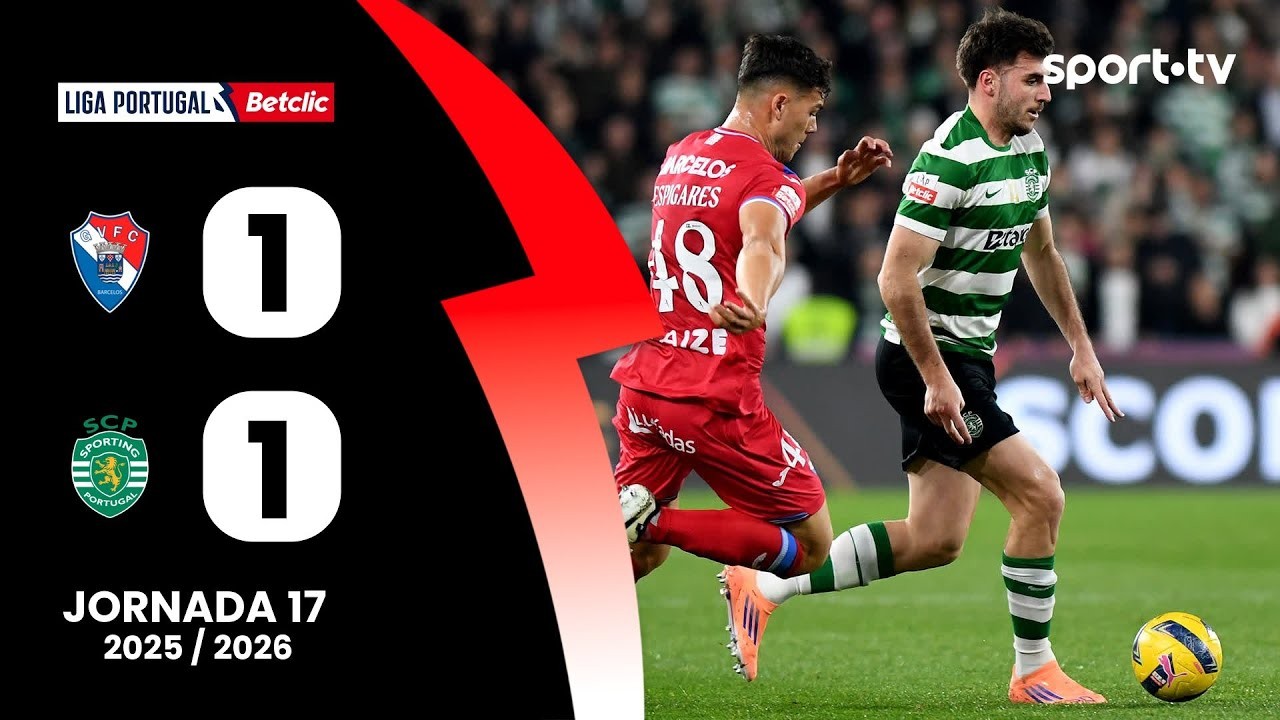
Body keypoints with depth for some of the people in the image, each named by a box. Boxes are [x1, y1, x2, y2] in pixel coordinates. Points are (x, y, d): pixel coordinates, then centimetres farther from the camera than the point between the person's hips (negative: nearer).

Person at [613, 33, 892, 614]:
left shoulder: (681, 157, 15)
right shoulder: (765, 175, -10)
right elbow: (763, 245, -35)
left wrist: (833, 180, 30)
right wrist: (755, 303, -55)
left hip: (643, 386, 8)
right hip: (717, 401, -8)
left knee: (640, 553, 20)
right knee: (809, 545, 4)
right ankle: (656, 520, -15)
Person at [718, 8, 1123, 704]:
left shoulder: (1030, 151, 9)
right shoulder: (949, 159, -20)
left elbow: (1040, 253, 25)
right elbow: (896, 279, -22)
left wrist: (1081, 348, 22)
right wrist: (937, 379, -23)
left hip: (968, 358, 10)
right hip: (927, 359, -10)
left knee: (934, 541, 8)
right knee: (1039, 493, -13)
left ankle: (763, 588, 16)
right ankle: (1033, 672, -1)